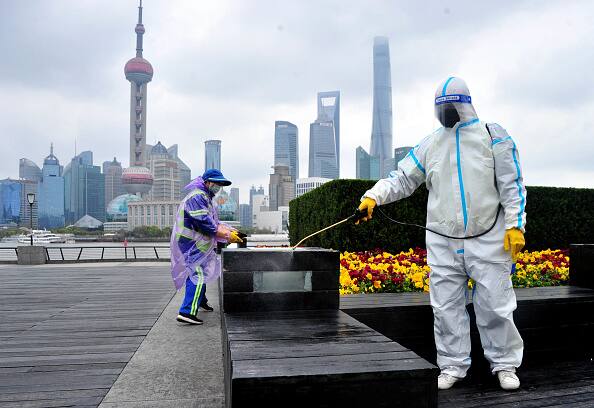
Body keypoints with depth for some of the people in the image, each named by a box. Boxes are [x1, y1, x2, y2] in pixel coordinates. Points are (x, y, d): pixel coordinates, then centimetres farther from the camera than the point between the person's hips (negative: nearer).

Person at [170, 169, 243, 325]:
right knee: (198, 275, -16)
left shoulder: (205, 198, 18)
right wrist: (228, 235, -21)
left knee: (202, 272, 24)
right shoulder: (197, 197, -17)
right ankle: (187, 312, -19)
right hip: (191, 244, -11)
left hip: (198, 244, 11)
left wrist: (231, 231, 3)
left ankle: (201, 301, 43)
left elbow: (215, 222, 17)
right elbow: (206, 225, -26)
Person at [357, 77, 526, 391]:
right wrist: (373, 196, -9)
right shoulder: (429, 144, 10)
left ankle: (504, 364, 24)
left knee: (496, 306, 4)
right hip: (442, 244, 3)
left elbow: (511, 183, 0)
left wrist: (515, 224, -8)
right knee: (446, 307, 6)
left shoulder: (492, 135, 3)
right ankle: (453, 365, 21)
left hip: (488, 241, -2)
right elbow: (402, 179, 7)